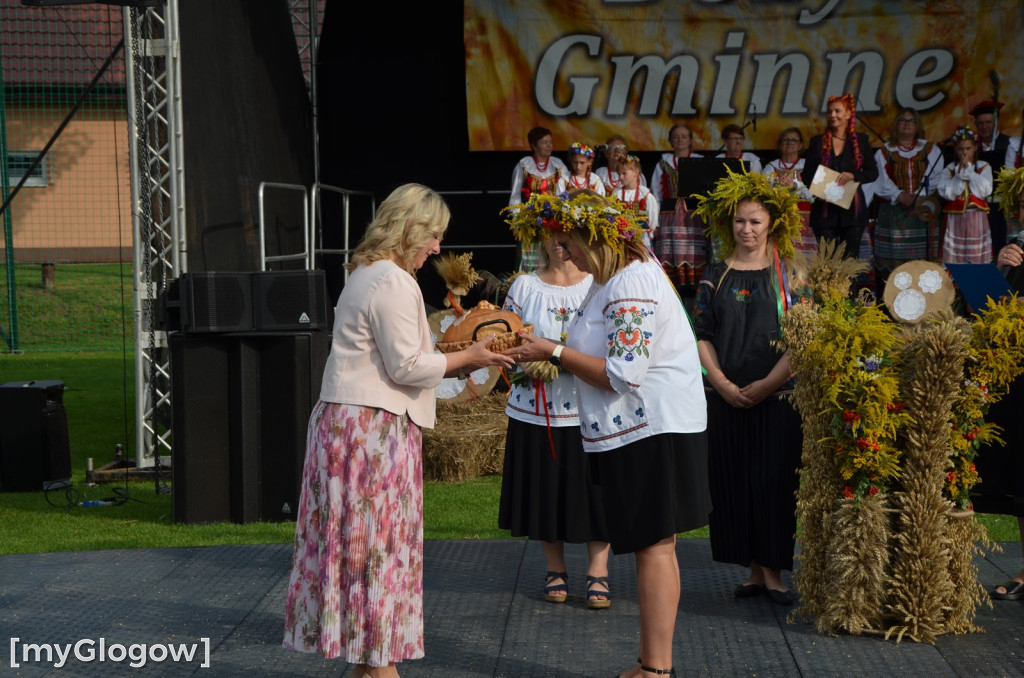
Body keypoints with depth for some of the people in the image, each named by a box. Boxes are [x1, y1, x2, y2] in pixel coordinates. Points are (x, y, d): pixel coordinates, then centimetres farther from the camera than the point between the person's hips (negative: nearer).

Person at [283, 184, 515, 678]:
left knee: (359, 541, 11)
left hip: (344, 418, 10)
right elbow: (406, 366, -16)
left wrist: (453, 364, 13)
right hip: (374, 428, -10)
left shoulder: (368, 275, 18)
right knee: (380, 544, -3)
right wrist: (466, 358, -5)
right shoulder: (394, 282, -15)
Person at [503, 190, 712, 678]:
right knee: (653, 547, 13)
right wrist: (551, 355, 7)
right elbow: (608, 360, 19)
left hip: (653, 431, -11)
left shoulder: (633, 284, -18)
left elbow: (623, 374, -22)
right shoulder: (615, 279, 15)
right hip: (637, 431, 11)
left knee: (654, 546, -6)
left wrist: (556, 352, -15)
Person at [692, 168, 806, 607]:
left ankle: (773, 571, 6)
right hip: (726, 397, 2)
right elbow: (702, 336, 4)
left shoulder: (788, 274, 1)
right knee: (733, 480, 3)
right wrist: (722, 383, -9)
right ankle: (754, 569, 12)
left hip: (777, 396, -2)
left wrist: (765, 385, -12)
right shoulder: (717, 275, 7)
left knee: (773, 480, -2)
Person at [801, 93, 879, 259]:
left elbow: (873, 172, 6)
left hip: (852, 209, 0)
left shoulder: (861, 140, 9)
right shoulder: (818, 142, 10)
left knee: (850, 258, -1)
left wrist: (853, 175, -13)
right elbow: (807, 175, 9)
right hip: (825, 210, 0)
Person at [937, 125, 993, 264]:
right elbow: (946, 193, -10)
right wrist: (960, 174, -12)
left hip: (976, 219, 1)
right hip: (955, 218, -1)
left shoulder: (984, 167, 4)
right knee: (954, 258, -2)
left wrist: (969, 172, -9)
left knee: (976, 258, 1)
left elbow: (985, 191, -10)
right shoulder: (949, 169, 2)